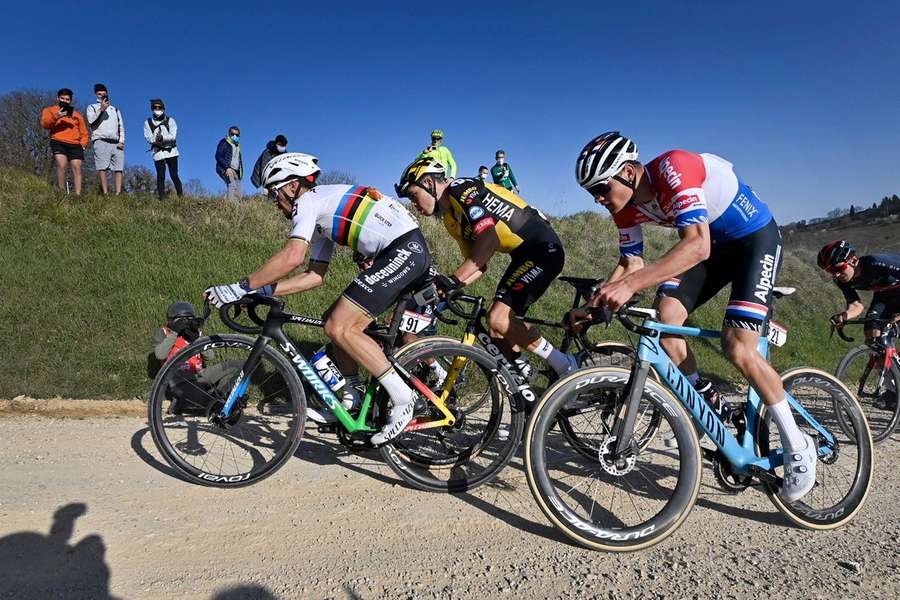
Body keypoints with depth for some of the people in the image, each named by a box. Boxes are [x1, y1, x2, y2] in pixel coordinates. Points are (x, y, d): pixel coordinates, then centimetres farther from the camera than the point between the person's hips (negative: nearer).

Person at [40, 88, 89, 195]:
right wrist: (55, 116, -17)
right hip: (58, 143, -3)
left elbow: (84, 132, 25)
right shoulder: (50, 110, 18)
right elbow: (44, 124, 0)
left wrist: (83, 143, 6)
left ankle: (78, 195, -20)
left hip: (75, 145, 3)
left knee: (76, 168, -14)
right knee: (61, 165, -24)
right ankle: (62, 193, -22)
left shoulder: (77, 114, 27)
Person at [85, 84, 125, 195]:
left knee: (118, 169, -10)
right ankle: (105, 194, -18)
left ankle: (118, 194, -15)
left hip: (116, 143, 3)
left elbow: (121, 127, 18)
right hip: (101, 141, -3)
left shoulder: (115, 109, 26)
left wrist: (121, 141, 3)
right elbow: (91, 121, -1)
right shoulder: (92, 107, 17)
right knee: (102, 169, -13)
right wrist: (101, 109, -10)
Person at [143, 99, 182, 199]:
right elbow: (148, 138, -2)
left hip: (171, 152, 0)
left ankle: (181, 196, 5)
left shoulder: (170, 121, 5)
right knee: (160, 176, -3)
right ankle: (161, 197, -1)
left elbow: (173, 136, -7)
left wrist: (162, 137, -22)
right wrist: (157, 138, -19)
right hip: (158, 153, 1)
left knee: (174, 175, -1)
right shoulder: (148, 123, 8)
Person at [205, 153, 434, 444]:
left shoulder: (308, 200, -4)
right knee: (339, 323, 11)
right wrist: (264, 290, 14)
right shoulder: (322, 215, 25)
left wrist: (242, 287, -15)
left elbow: (292, 256, -21)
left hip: (405, 248, -10)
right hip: (409, 252, 10)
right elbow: (315, 276, 20)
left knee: (339, 328, -13)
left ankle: (403, 399, -8)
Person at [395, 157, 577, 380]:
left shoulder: (463, 190, -13)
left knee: (498, 319, -18)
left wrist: (452, 280, -29)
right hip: (524, 253, 10)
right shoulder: (451, 219, 16)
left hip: (543, 247, -10)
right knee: (497, 326, 6)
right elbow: (479, 264, 13)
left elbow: (489, 241, -26)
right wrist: (446, 288, -2)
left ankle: (565, 365, -4)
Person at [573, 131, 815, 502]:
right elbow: (631, 263, 0)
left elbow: (697, 245, -44)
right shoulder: (626, 208, -8)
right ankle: (705, 400, 8)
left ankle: (798, 447, 1)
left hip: (756, 237, -7)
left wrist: (631, 285, -53)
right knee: (665, 316, -14)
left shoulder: (673, 168, -32)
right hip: (714, 242, 7)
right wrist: (597, 301, -16)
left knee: (738, 347, -18)